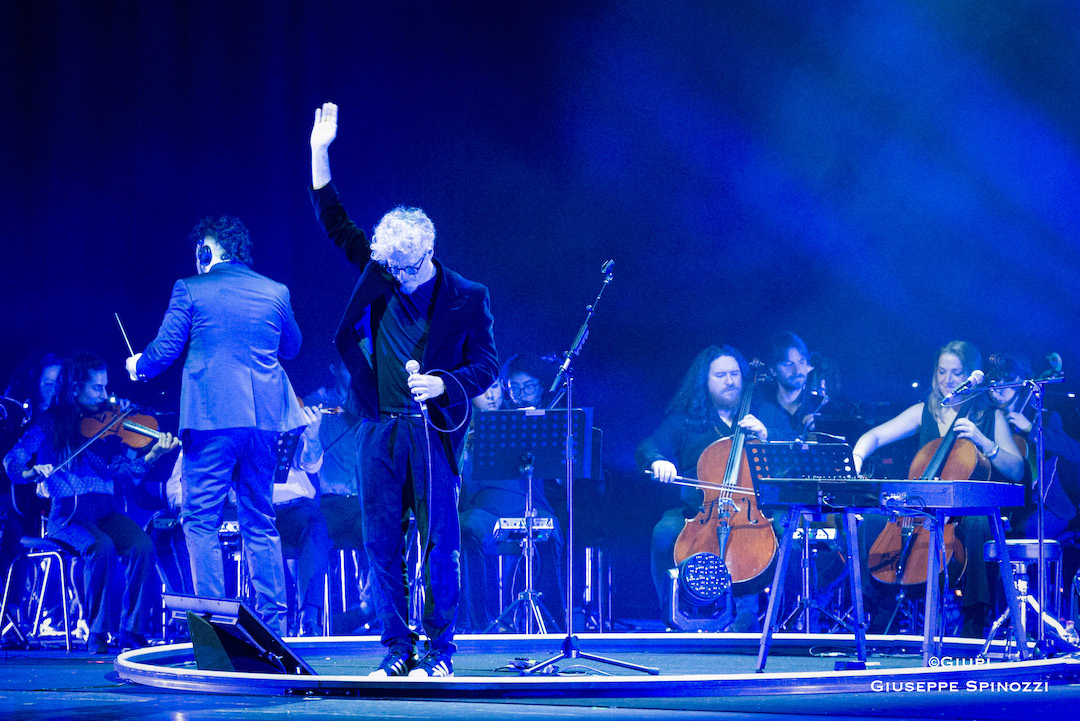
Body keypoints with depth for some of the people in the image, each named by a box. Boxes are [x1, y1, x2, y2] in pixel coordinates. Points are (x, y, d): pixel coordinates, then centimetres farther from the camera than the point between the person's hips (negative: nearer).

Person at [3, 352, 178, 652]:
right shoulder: (49, 423, 3)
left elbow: (122, 470, -1)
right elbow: (12, 462, -3)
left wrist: (152, 456, -19)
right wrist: (34, 471, -25)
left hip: (105, 512, 3)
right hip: (67, 514, -3)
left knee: (143, 546, -25)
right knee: (101, 547, -33)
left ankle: (132, 633, -18)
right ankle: (98, 633, -20)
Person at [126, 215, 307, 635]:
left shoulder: (190, 289, -1)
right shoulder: (275, 292, 9)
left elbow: (165, 349, -2)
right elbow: (291, 347, 22)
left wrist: (139, 366, 19)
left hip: (211, 419, -4)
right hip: (263, 418, 4)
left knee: (201, 522, 1)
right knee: (260, 523, 12)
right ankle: (272, 621, 9)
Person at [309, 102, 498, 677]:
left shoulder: (466, 299, 0)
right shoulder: (379, 274, 9)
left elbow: (485, 364, 3)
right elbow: (335, 222, 11)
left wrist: (443, 383, -16)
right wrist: (320, 153, 4)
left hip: (431, 430, -4)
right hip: (380, 430, 4)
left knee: (438, 546, -3)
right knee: (381, 544, 3)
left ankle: (439, 651, 4)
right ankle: (396, 647, 9)